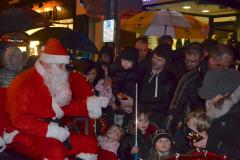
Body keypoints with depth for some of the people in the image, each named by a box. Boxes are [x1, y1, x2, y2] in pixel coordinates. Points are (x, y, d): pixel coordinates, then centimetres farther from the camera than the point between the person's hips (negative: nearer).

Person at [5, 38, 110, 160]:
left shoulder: (55, 80, 12)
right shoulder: (24, 83, -16)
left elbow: (65, 107, 16)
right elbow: (18, 120, -22)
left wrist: (89, 104, 1)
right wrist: (50, 129, -27)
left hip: (54, 131, 9)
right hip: (28, 136, -9)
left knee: (90, 143, 1)